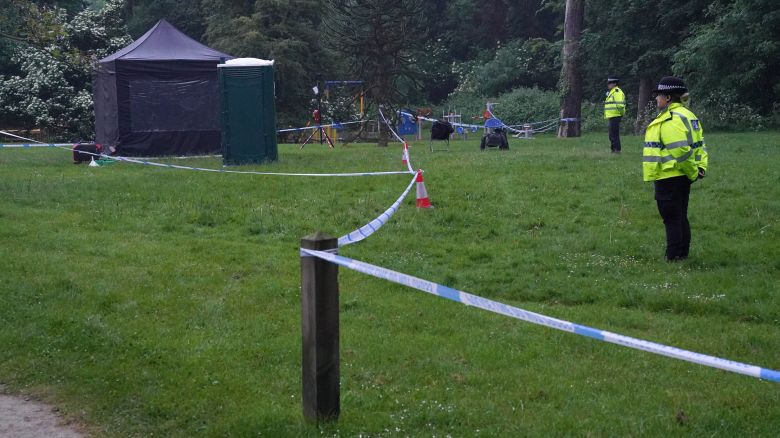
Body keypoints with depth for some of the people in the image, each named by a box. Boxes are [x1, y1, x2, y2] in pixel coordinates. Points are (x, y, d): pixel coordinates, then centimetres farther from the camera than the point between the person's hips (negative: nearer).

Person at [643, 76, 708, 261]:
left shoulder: (670, 119, -20)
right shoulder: (687, 115, 14)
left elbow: (680, 150, -26)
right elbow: (699, 144, 14)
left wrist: (692, 172, -15)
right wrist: (701, 167, 5)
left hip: (669, 177, -10)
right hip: (682, 177, 10)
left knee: (672, 219, -3)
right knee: (680, 217, 17)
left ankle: (674, 258, 1)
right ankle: (683, 254, 25)